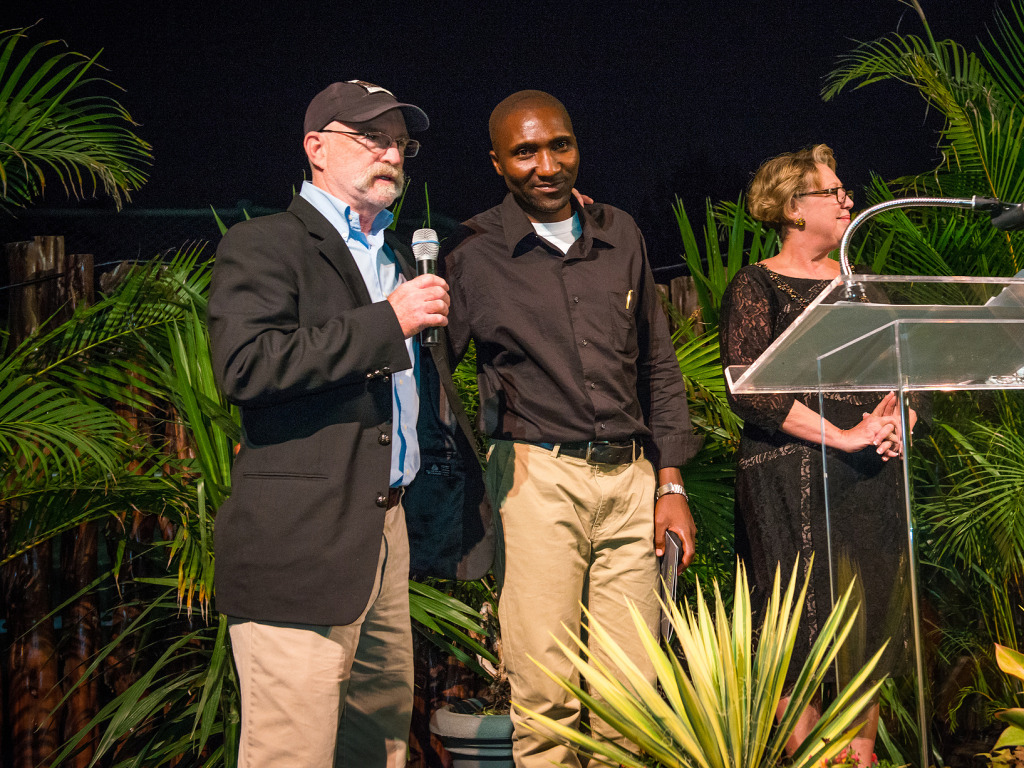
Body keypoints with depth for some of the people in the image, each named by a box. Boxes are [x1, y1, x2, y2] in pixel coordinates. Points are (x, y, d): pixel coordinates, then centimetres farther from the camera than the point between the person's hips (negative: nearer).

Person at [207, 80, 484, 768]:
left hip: (386, 528, 8)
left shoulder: (395, 254, 24)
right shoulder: (264, 245, -4)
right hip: (299, 543, -8)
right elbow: (245, 365, -21)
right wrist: (387, 321, -17)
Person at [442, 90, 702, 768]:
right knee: (545, 693, -3)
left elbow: (659, 365, 16)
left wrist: (671, 484, 11)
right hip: (539, 478, -3)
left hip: (632, 478, 4)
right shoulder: (473, 253, 0)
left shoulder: (620, 235, 12)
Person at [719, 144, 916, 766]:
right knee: (802, 634, -6)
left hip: (871, 478, 6)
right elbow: (749, 391, -13)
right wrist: (844, 436, -15)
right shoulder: (756, 288, -1)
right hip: (791, 478, -5)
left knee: (870, 626, 5)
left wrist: (898, 419, -5)